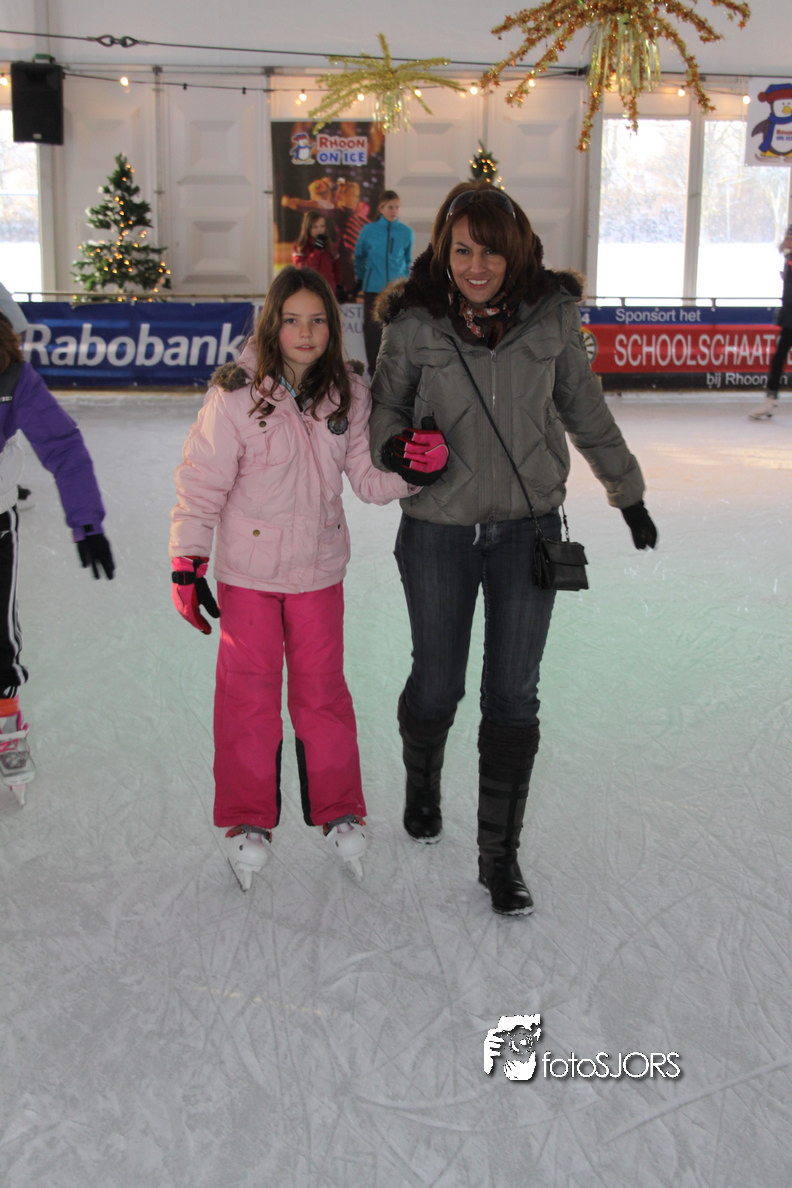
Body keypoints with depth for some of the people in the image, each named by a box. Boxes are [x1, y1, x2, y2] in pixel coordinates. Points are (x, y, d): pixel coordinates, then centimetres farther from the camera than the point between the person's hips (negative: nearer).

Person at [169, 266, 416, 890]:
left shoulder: (348, 395, -2)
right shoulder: (236, 397, -13)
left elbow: (367, 477, 1)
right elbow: (201, 483, -9)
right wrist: (188, 565, -11)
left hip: (320, 569, 2)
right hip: (248, 570, -2)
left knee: (323, 688, 11)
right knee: (248, 691, 7)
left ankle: (339, 810, 27)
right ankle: (248, 818, 24)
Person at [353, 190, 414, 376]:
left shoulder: (406, 232, 3)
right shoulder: (368, 230, 0)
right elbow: (359, 257, 14)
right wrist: (360, 278, 17)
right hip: (373, 289, -1)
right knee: (372, 328, -1)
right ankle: (374, 369, 10)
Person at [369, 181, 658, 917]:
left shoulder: (550, 315, -4)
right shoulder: (414, 324, -7)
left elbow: (584, 409, 9)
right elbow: (385, 403, 6)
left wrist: (627, 491, 17)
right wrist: (393, 446, -17)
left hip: (528, 529, 1)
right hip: (439, 530, 0)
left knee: (513, 697, 3)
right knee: (436, 685, 11)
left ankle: (500, 855, 18)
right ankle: (422, 784, 45)